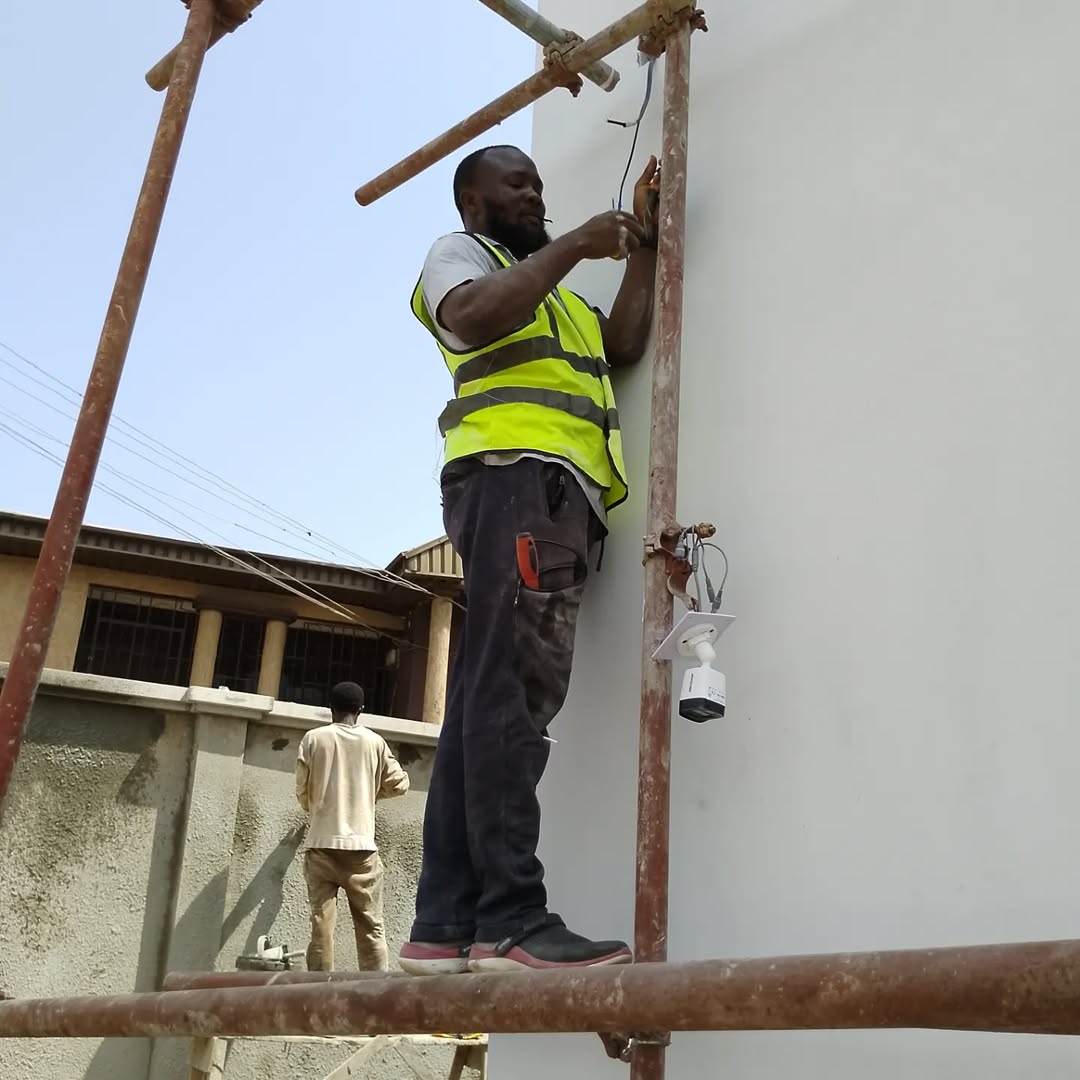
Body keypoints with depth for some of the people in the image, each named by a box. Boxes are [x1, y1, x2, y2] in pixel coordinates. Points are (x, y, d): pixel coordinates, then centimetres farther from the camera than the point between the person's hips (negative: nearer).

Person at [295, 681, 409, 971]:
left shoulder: (313, 738, 3)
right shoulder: (374, 741, 4)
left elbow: (302, 791, 5)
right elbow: (399, 783, 11)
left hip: (321, 843, 0)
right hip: (361, 844, 0)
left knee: (321, 923, 0)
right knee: (370, 926, 4)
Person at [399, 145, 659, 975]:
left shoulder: (549, 290, 40)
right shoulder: (459, 253, 17)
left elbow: (625, 344, 23)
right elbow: (477, 317, -8)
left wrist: (643, 240, 22)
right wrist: (573, 247, -2)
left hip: (560, 494, 8)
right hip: (516, 474, -8)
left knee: (492, 699, -1)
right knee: (508, 693, -19)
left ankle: (446, 927, -3)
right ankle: (512, 920, -25)